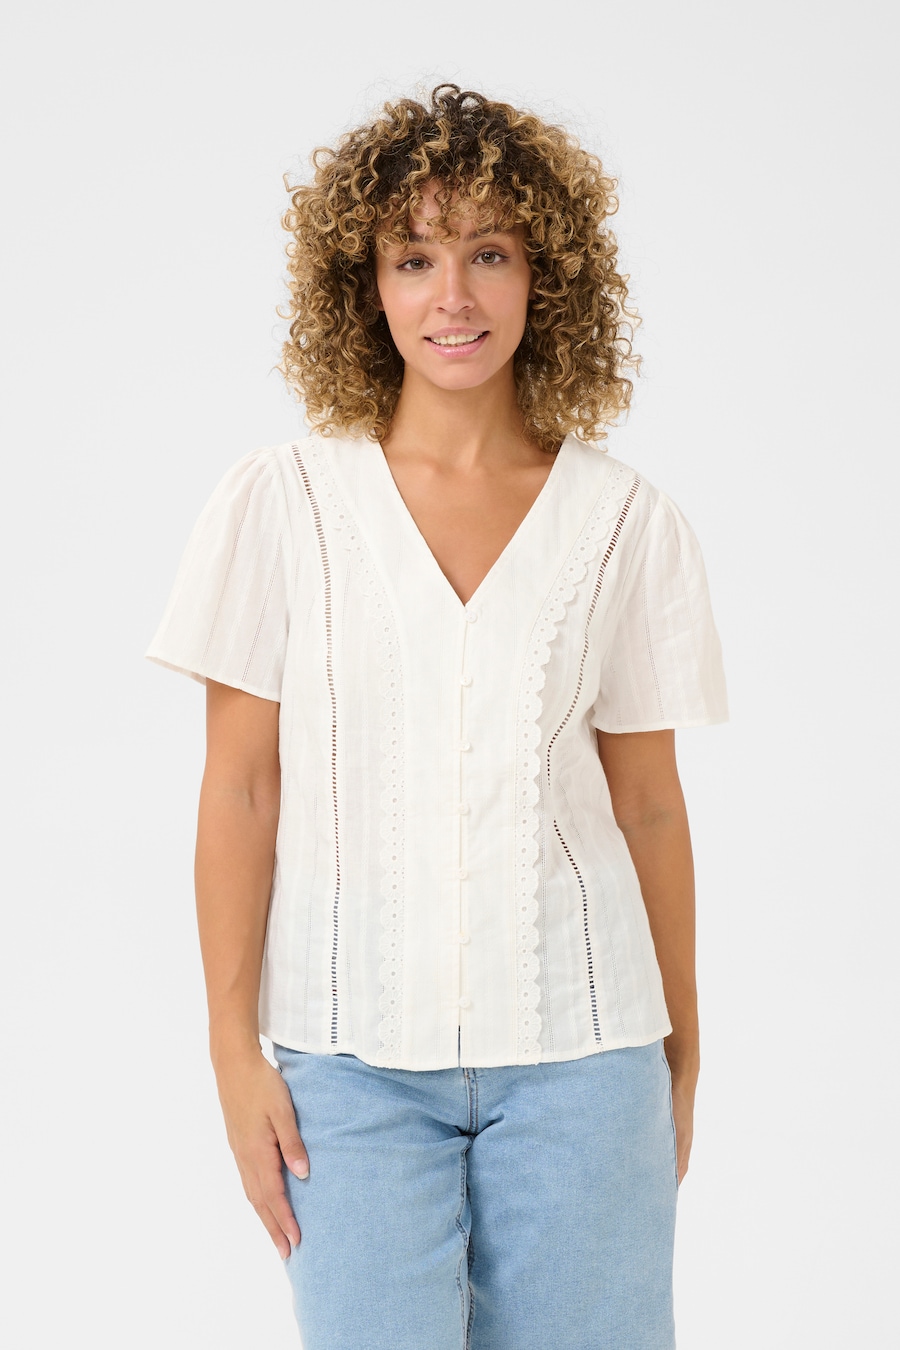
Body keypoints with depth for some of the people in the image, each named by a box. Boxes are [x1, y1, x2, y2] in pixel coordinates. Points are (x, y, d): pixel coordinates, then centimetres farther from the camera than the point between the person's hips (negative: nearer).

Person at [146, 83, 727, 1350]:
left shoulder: (629, 521, 1)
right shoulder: (284, 502, -1)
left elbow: (648, 803, 7)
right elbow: (239, 792, -1)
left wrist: (682, 1053, 11)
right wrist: (236, 1048, -3)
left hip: (578, 1052, 1)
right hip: (356, 1053, -1)